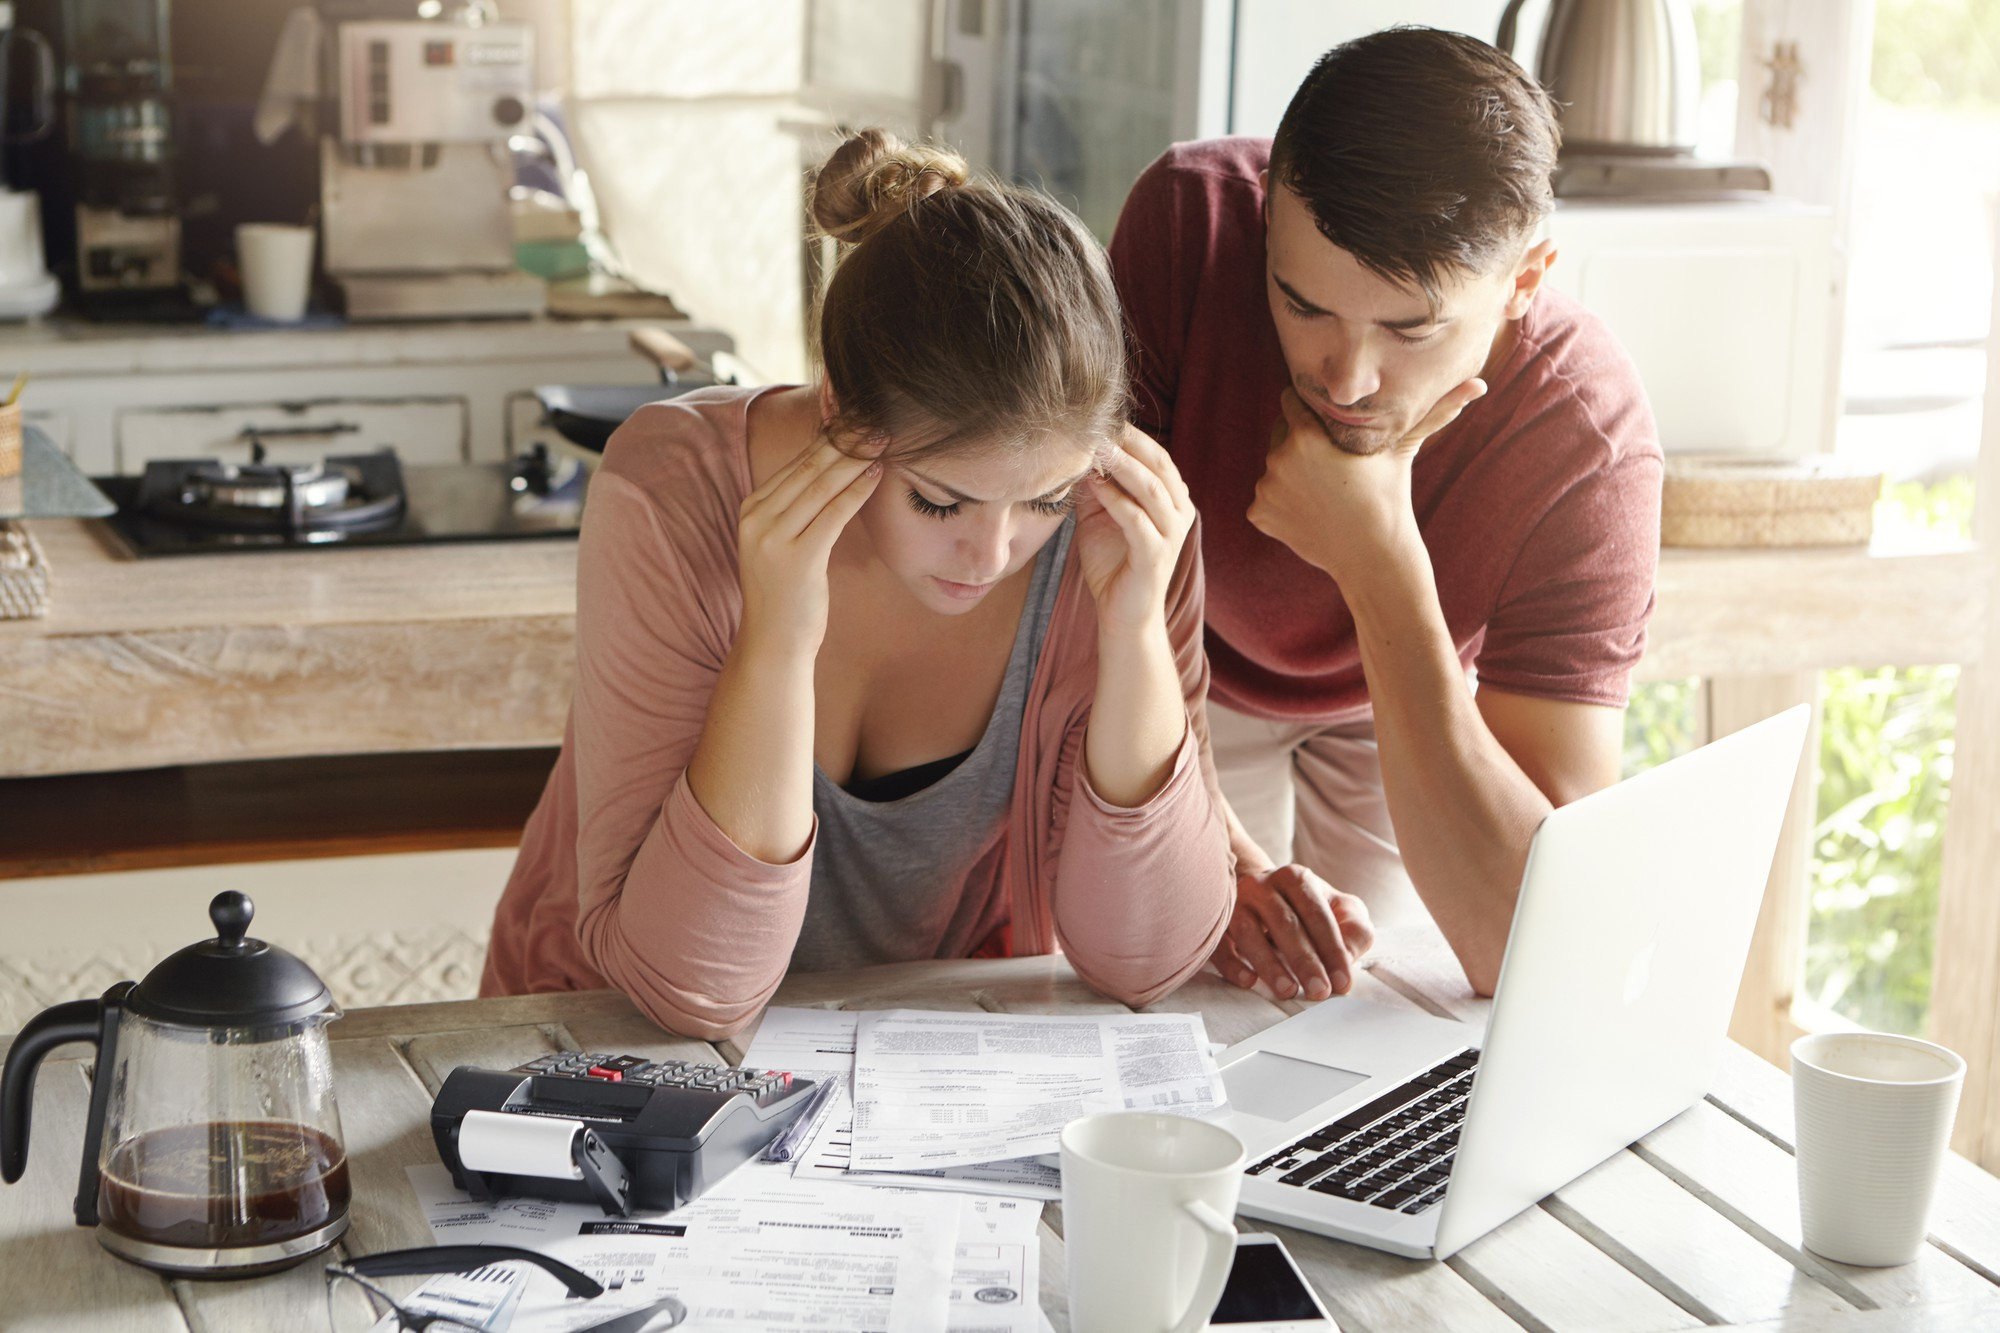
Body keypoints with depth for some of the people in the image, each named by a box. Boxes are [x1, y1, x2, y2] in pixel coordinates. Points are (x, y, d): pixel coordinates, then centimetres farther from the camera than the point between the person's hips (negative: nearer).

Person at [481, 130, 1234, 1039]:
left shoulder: (1114, 522, -15)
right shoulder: (673, 498, -21)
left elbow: (1145, 964, -14)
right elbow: (690, 985, -24)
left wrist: (1134, 634, -24)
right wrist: (777, 640, -33)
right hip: (628, 1055, -1)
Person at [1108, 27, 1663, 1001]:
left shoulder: (1589, 445, -39)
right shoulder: (1193, 217, -35)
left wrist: (1380, 556, -48)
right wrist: (1219, 859, -41)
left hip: (1416, 693, 0)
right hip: (1193, 677, 0)